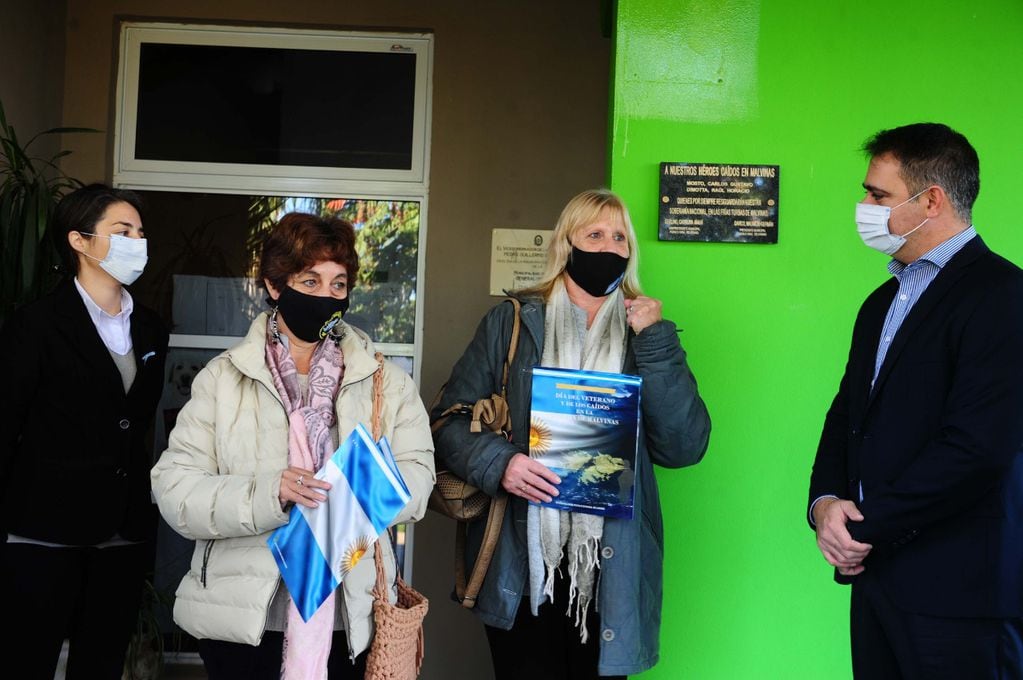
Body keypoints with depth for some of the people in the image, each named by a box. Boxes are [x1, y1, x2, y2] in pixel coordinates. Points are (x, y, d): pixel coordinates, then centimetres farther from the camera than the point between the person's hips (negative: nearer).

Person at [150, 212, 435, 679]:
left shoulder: (386, 382, 6)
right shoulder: (222, 378, 1)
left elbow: (415, 475, -4)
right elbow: (173, 487, -7)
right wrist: (267, 494, -23)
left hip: (348, 619, 1)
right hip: (241, 619, -1)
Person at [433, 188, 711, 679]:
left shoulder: (644, 332, 9)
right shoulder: (513, 322, 5)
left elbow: (684, 448, -2)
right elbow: (451, 418, 3)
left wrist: (653, 343, -8)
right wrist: (496, 463, -16)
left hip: (610, 565, 1)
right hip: (521, 562, -1)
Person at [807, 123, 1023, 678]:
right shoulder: (883, 302, 16)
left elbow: (977, 446, -21)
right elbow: (847, 414, 17)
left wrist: (867, 531, -14)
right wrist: (824, 501, -3)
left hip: (958, 589, -8)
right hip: (875, 573, 8)